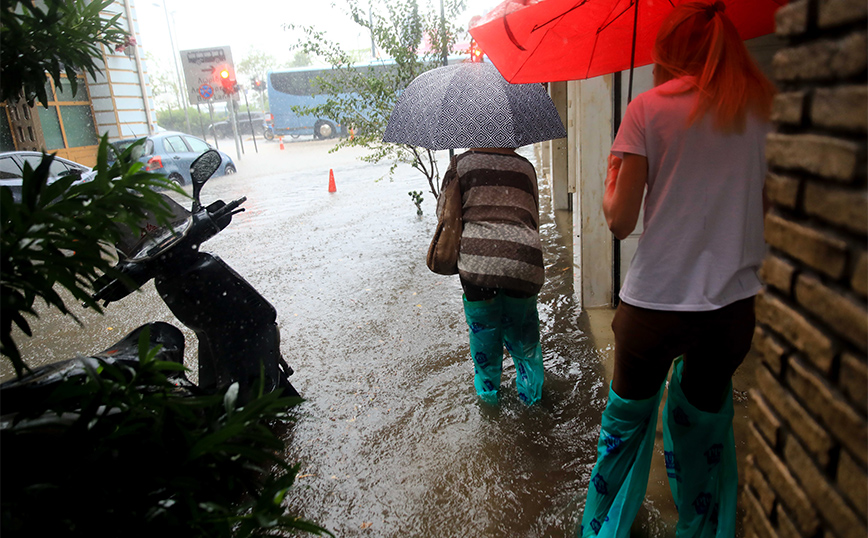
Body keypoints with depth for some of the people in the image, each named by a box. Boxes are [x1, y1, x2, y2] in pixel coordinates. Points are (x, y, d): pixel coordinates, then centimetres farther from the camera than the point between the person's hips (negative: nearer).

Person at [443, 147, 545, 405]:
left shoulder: (462, 162, 12)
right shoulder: (525, 165, 19)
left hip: (478, 256, -2)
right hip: (525, 255, 2)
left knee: (483, 328, 19)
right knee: (520, 327, 22)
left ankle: (487, 389, 37)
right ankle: (531, 388, 38)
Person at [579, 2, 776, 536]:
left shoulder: (648, 108, -5)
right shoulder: (762, 107, 6)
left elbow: (621, 221, -8)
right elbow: (770, 208, 8)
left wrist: (610, 183, 10)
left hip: (655, 300, -3)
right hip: (733, 301, 3)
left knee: (628, 421, 16)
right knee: (705, 423, 21)